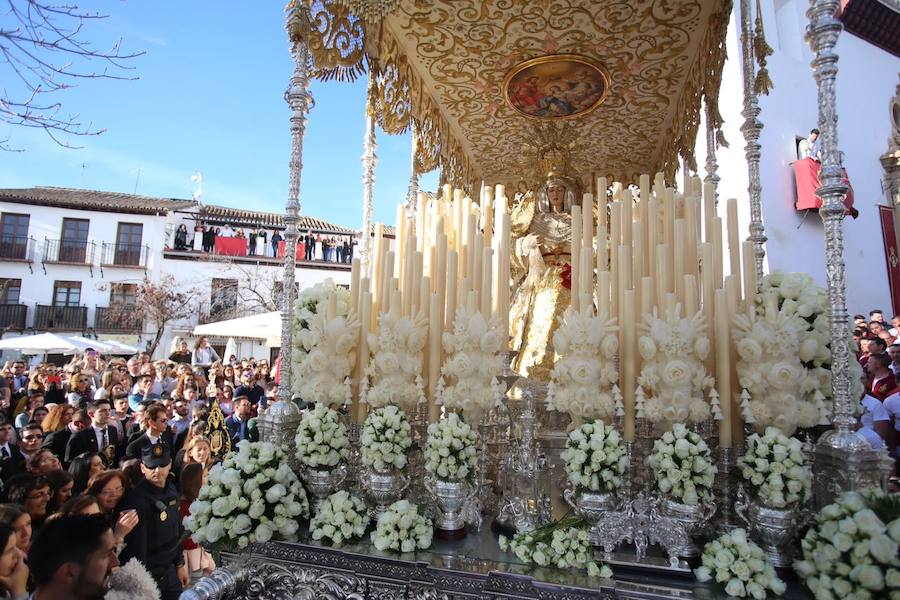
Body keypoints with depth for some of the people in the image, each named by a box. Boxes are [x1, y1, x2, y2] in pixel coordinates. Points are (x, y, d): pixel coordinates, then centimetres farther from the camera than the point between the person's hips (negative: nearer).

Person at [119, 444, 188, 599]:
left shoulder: (171, 490, 0)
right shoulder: (136, 500, -23)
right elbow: (136, 549, -22)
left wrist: (180, 564, 13)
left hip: (170, 570, 7)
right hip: (149, 574, -7)